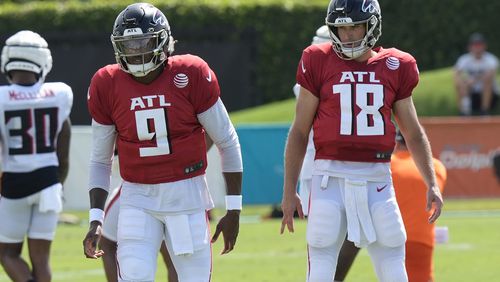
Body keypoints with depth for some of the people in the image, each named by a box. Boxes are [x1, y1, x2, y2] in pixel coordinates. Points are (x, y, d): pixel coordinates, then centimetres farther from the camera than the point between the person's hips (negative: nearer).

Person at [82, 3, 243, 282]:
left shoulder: (191, 75, -8)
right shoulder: (107, 86, -2)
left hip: (187, 195, -1)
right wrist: (96, 221, -1)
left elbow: (228, 143, 0)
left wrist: (234, 210, 0)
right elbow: (100, 160, 9)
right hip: (138, 199, 1)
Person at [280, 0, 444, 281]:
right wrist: (289, 191, 3)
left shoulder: (395, 67, 8)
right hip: (331, 177, -2)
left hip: (378, 179, 2)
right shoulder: (319, 63, 2)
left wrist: (432, 184, 7)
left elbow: (414, 134, 17)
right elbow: (299, 132, 6)